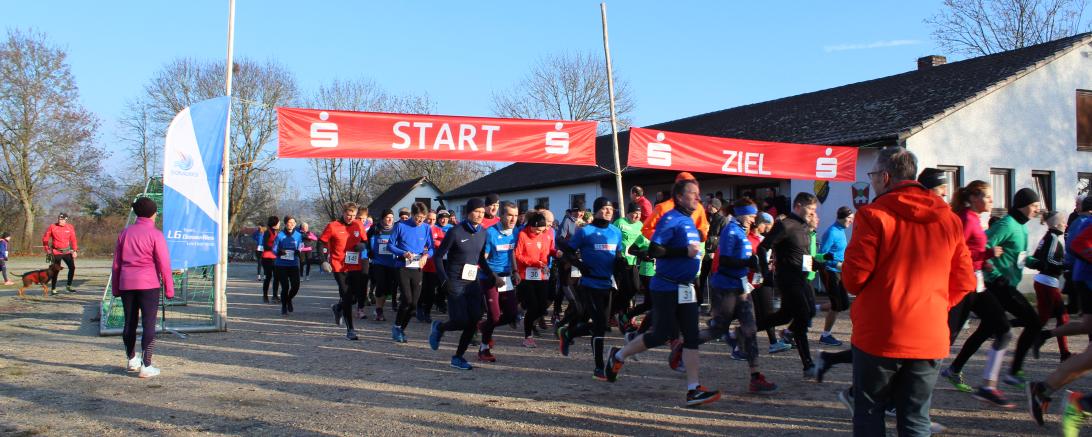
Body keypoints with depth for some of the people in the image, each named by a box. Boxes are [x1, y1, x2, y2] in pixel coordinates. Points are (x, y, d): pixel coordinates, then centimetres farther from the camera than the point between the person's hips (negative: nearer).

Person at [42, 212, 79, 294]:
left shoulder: (70, 227, 0)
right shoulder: (52, 227, -6)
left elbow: (73, 239, 6)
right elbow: (45, 239, 2)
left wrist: (75, 250, 1)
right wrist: (47, 250, 0)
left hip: (67, 251, 3)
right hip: (56, 252, -3)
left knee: (72, 267, -3)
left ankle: (69, 286, 12)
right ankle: (53, 289, 9)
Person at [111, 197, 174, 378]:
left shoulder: (125, 232, 8)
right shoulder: (155, 234, -8)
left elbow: (116, 263, 12)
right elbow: (164, 264, -11)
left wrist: (115, 288, 19)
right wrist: (169, 289, -5)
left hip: (126, 284, 5)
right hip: (148, 284, -5)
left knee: (130, 322, 16)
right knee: (149, 324, -2)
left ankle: (131, 360, 32)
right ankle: (146, 366, -4)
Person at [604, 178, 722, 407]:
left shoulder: (689, 221, 13)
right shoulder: (670, 219, -14)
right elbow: (654, 250, -23)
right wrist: (685, 251, -25)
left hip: (685, 289, 9)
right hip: (666, 288, -8)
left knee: (692, 336, 2)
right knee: (662, 334, -2)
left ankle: (693, 390, 3)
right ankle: (618, 356, 20)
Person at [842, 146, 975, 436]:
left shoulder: (873, 215, -11)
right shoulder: (949, 219, 6)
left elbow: (853, 278, -12)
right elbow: (965, 281, 8)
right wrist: (935, 306, 16)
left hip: (878, 336, -4)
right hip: (929, 339, 4)